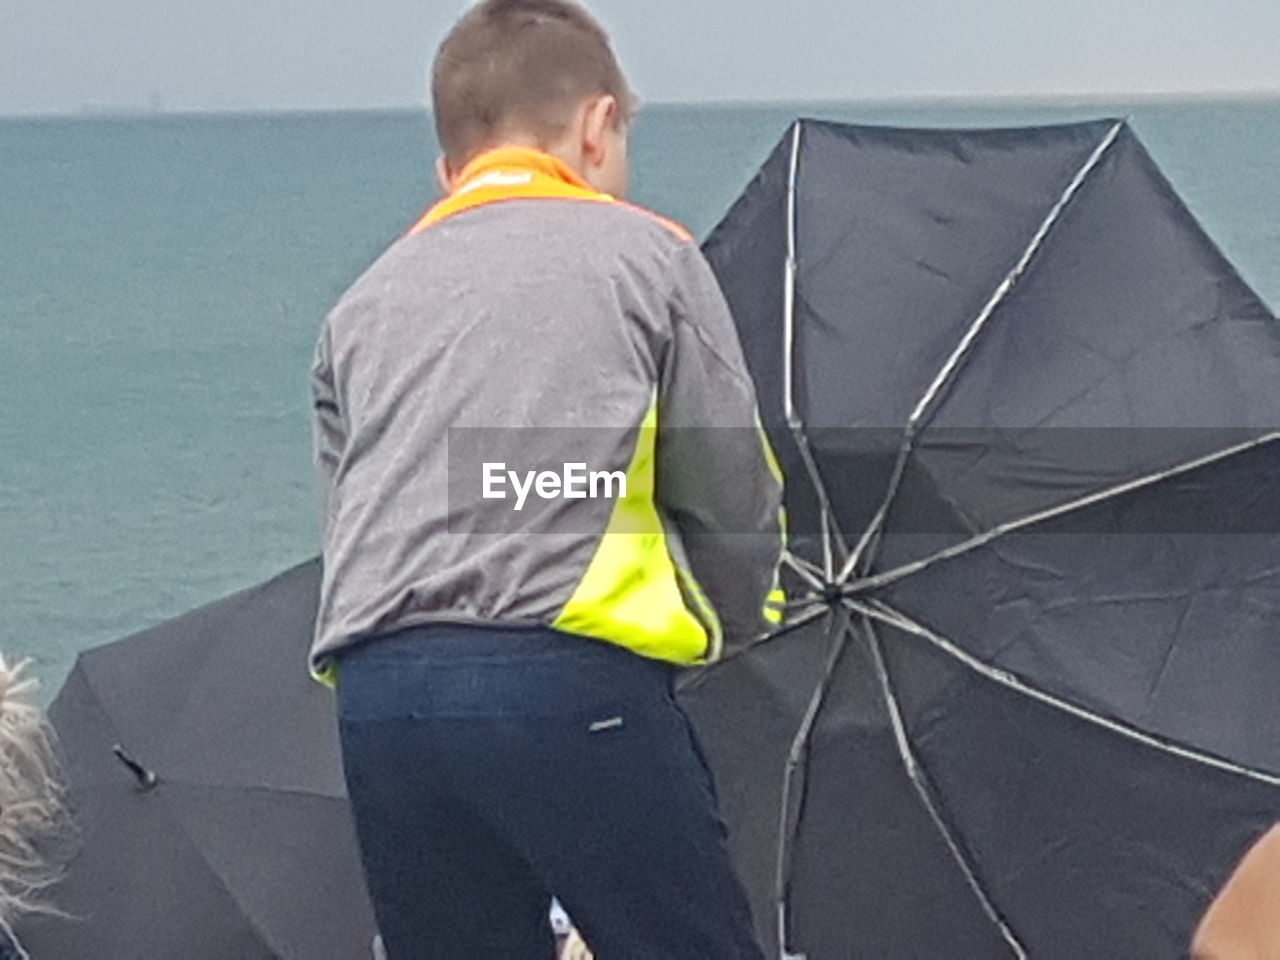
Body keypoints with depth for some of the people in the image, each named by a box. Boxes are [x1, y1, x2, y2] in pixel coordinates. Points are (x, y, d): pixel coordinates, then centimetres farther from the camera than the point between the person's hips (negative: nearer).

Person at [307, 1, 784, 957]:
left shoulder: (364, 305, 24)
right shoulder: (646, 254, 12)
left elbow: (350, 520, 17)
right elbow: (735, 499, 11)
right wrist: (729, 622, 28)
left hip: (377, 697, 4)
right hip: (570, 678, -4)